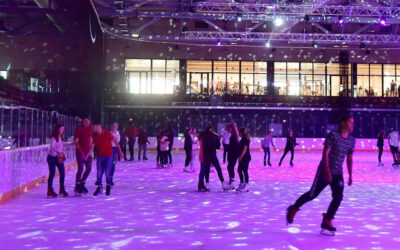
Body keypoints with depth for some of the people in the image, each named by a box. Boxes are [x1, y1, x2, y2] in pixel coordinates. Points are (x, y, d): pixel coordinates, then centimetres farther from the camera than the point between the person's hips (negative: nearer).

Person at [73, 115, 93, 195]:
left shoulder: (90, 128, 8)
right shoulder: (79, 129, -9)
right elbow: (75, 141, -11)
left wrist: (90, 150, 6)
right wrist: (81, 152, -16)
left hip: (88, 152, 6)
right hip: (80, 151, -6)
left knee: (89, 169, 7)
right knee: (80, 169, -9)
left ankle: (82, 184, 24)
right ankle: (77, 187, 0)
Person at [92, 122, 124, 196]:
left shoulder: (107, 133, -12)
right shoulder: (95, 136, 1)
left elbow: (115, 142, -9)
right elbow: (92, 146, 4)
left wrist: (120, 151, -9)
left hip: (108, 155, -4)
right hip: (100, 156, 4)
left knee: (107, 172, -6)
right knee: (99, 172, 0)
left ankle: (108, 185, 20)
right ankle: (99, 188, 10)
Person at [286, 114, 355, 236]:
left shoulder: (352, 140, 6)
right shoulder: (333, 135, -13)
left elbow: (349, 158, 14)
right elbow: (325, 153, -17)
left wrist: (350, 175, 8)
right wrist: (327, 172, -22)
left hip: (338, 174, 6)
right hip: (325, 171, -6)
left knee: (338, 197, -7)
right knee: (312, 194, 2)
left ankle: (327, 222, 6)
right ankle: (293, 209, 24)